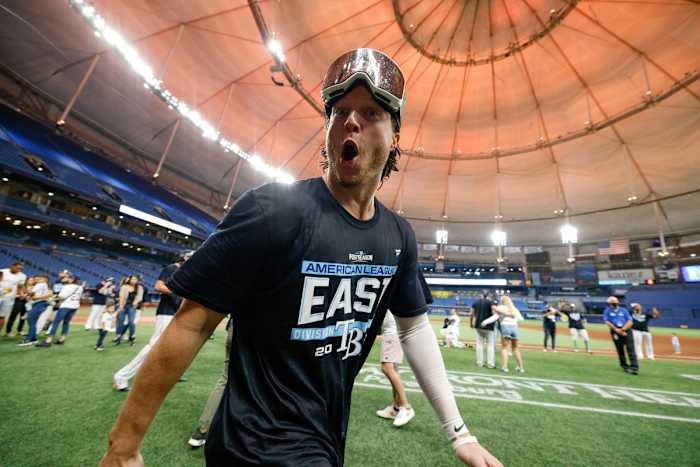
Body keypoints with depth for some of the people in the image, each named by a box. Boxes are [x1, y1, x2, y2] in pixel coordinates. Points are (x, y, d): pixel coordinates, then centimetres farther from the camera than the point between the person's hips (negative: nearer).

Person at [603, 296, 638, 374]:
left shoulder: (624, 310, 11)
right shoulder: (607, 311, 6)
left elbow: (630, 321, 3)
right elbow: (607, 322, -2)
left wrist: (623, 329, -12)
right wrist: (616, 329, -15)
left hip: (626, 331, 1)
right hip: (615, 332, -1)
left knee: (631, 349, -8)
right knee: (620, 350, 4)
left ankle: (634, 367, -10)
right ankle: (625, 366, 16)